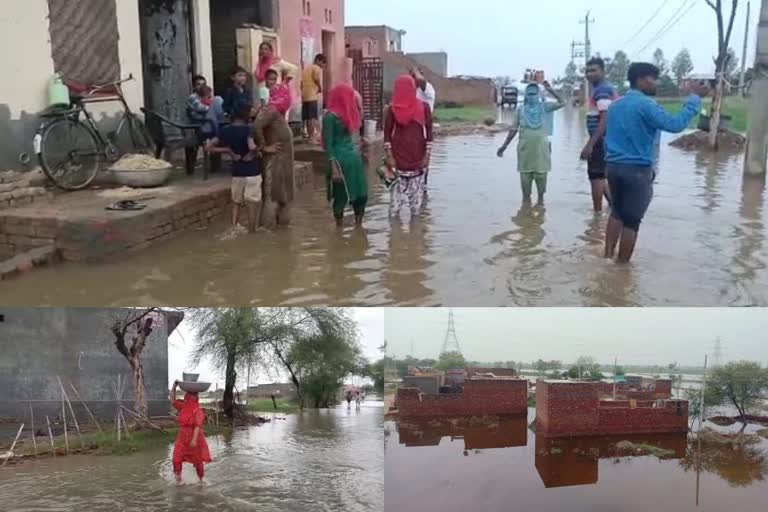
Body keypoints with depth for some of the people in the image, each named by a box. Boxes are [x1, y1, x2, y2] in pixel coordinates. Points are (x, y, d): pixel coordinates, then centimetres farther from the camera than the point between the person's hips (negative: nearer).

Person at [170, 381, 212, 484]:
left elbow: (197, 426, -23)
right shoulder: (183, 407, 3)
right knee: (176, 459, -6)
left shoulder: (198, 411, -15)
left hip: (195, 438, -5)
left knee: (198, 461, 8)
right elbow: (173, 400, 9)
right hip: (182, 438, 5)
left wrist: (194, 439, -31)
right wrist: (174, 386, -1)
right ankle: (178, 478, 9)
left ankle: (201, 480, 25)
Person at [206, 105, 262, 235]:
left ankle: (234, 228, 19)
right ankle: (251, 232, 8)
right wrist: (252, 154, -12)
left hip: (236, 172, 5)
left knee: (236, 202, 19)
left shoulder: (226, 130, 0)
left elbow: (209, 147, 0)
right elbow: (252, 147, -34)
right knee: (253, 203, 4)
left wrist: (228, 151, 1)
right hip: (252, 172, -5)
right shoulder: (247, 129, -16)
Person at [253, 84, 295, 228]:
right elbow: (256, 127, -29)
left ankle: (280, 220, 26)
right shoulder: (272, 111, -16)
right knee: (273, 194, -5)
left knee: (282, 193, 16)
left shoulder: (279, 112, 13)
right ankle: (267, 224, 0)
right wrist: (264, 147, -20)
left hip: (283, 160, 10)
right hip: (275, 160, -10)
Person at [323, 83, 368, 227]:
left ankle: (358, 226, 21)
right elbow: (327, 144, -14)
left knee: (360, 194, 9)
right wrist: (334, 168, -18)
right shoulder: (330, 116, -11)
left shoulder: (348, 113, 10)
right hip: (340, 160, -8)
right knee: (341, 197, 1)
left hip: (354, 157, 8)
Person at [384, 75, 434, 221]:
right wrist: (389, 157, -6)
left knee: (417, 194, 7)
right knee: (396, 193, 1)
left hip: (418, 157, 1)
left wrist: (427, 155, -3)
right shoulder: (392, 109, -2)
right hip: (398, 157, -1)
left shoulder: (423, 107, 1)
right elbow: (387, 133, 0)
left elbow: (428, 132, 2)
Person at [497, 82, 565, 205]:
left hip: (541, 147, 0)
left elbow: (562, 103, -1)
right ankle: (526, 200, 10)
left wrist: (551, 91, -8)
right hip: (525, 148, 0)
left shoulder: (544, 107, 4)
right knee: (525, 174, 1)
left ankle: (540, 200, 13)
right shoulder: (520, 110, 4)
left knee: (541, 174, 3)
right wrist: (504, 146, 3)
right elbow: (513, 130, 6)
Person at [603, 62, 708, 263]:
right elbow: (675, 124, -22)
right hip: (637, 170, -8)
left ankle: (608, 257, 20)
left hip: (613, 166, 8)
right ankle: (622, 265, 7)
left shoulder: (616, 105, 12)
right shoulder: (646, 105, -14)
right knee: (632, 220, 2)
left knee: (616, 213, 21)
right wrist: (695, 97, -15)